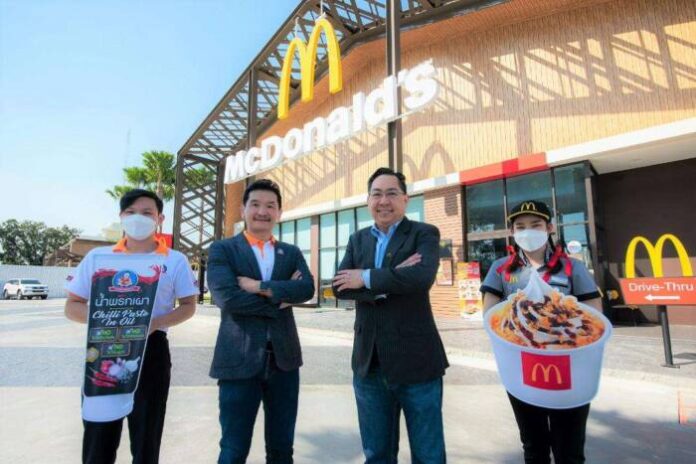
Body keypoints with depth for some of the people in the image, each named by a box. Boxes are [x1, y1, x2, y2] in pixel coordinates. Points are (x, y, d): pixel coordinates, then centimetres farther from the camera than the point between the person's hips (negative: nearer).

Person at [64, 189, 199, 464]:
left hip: (151, 351, -1)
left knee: (146, 438, 11)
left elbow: (188, 306, 3)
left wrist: (154, 323, -15)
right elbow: (72, 307, 7)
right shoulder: (98, 256, 5)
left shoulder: (175, 261, 1)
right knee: (98, 440, 10)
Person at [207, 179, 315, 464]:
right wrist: (280, 300, -10)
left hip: (283, 359, 4)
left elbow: (307, 288, -8)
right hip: (240, 360, -3)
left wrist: (259, 286, -15)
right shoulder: (222, 250, 0)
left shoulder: (291, 253, 10)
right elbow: (226, 297, -16)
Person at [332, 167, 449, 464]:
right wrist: (391, 280, -18)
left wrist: (368, 278, -15)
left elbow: (422, 277, -24)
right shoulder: (357, 240, 9)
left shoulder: (424, 233, -3)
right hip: (369, 363, 4)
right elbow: (339, 287, -6)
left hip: (415, 361, -4)